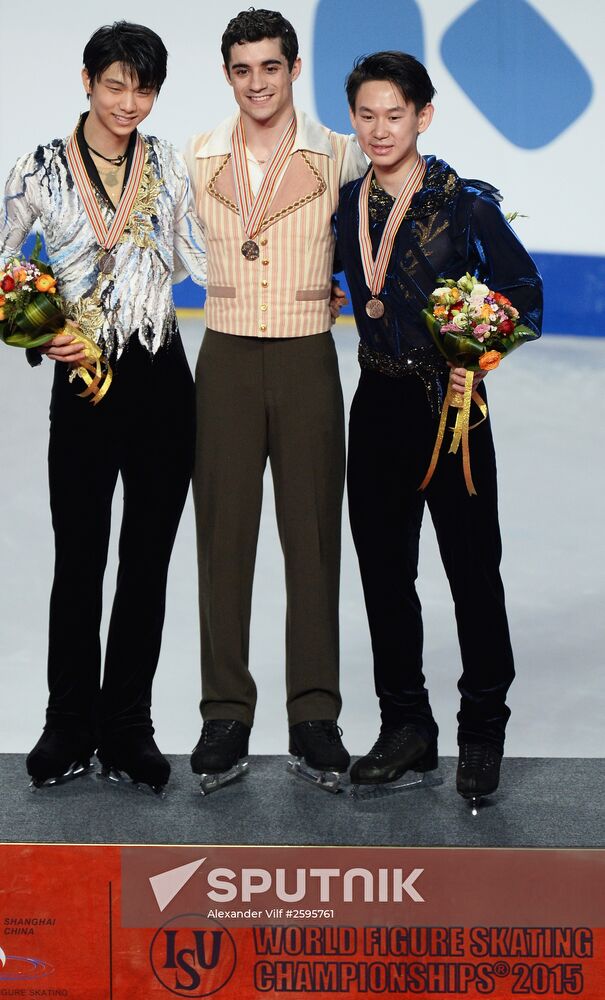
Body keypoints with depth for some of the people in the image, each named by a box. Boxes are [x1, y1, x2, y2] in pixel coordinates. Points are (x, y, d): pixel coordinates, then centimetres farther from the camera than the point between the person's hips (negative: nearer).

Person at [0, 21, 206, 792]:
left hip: (163, 381, 2)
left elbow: (196, 256, 12)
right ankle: (70, 728, 22)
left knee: (148, 561, 7)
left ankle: (128, 729, 20)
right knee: (79, 561, 5)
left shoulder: (167, 164, 6)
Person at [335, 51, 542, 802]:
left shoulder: (464, 202, -8)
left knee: (471, 566, 1)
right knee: (383, 566, 9)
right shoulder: (347, 205, 6)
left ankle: (482, 736, 16)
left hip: (448, 404, -5)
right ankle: (405, 727, 23)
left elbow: (524, 293, -4)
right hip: (379, 403, 5)